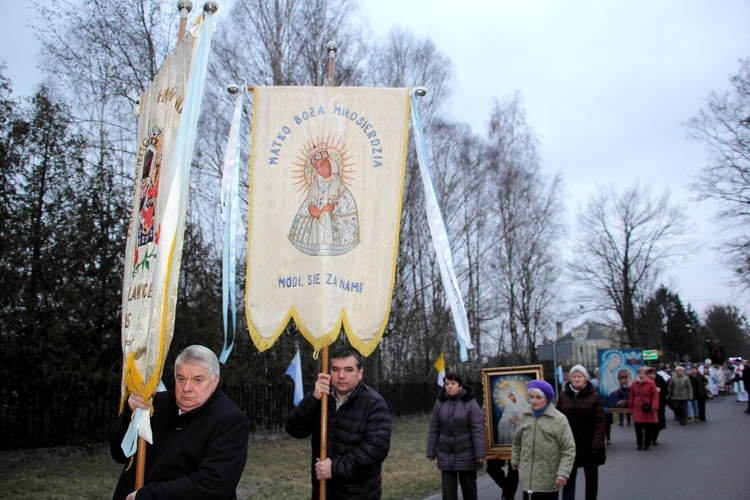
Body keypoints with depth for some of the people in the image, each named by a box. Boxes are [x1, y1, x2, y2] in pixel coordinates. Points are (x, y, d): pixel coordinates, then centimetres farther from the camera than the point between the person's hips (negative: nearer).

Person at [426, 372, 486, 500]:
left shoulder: (470, 403, -11)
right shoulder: (440, 402, -1)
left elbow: (478, 429, -14)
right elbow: (434, 429, 2)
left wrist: (480, 453, -17)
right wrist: (431, 451, 2)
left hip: (466, 453, -2)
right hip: (446, 454, 3)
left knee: (468, 485, 12)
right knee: (448, 488, 3)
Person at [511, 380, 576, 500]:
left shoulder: (558, 419, -11)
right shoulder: (525, 416, 3)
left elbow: (569, 449, -11)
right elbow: (517, 440, 19)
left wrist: (563, 473, -18)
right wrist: (515, 459, 22)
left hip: (549, 480, -3)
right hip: (528, 477, 3)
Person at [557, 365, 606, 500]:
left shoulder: (594, 396, -5)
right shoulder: (563, 396, 3)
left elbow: (601, 423, -11)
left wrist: (597, 445, -19)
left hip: (588, 445, -1)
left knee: (591, 479, 14)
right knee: (568, 479, 0)